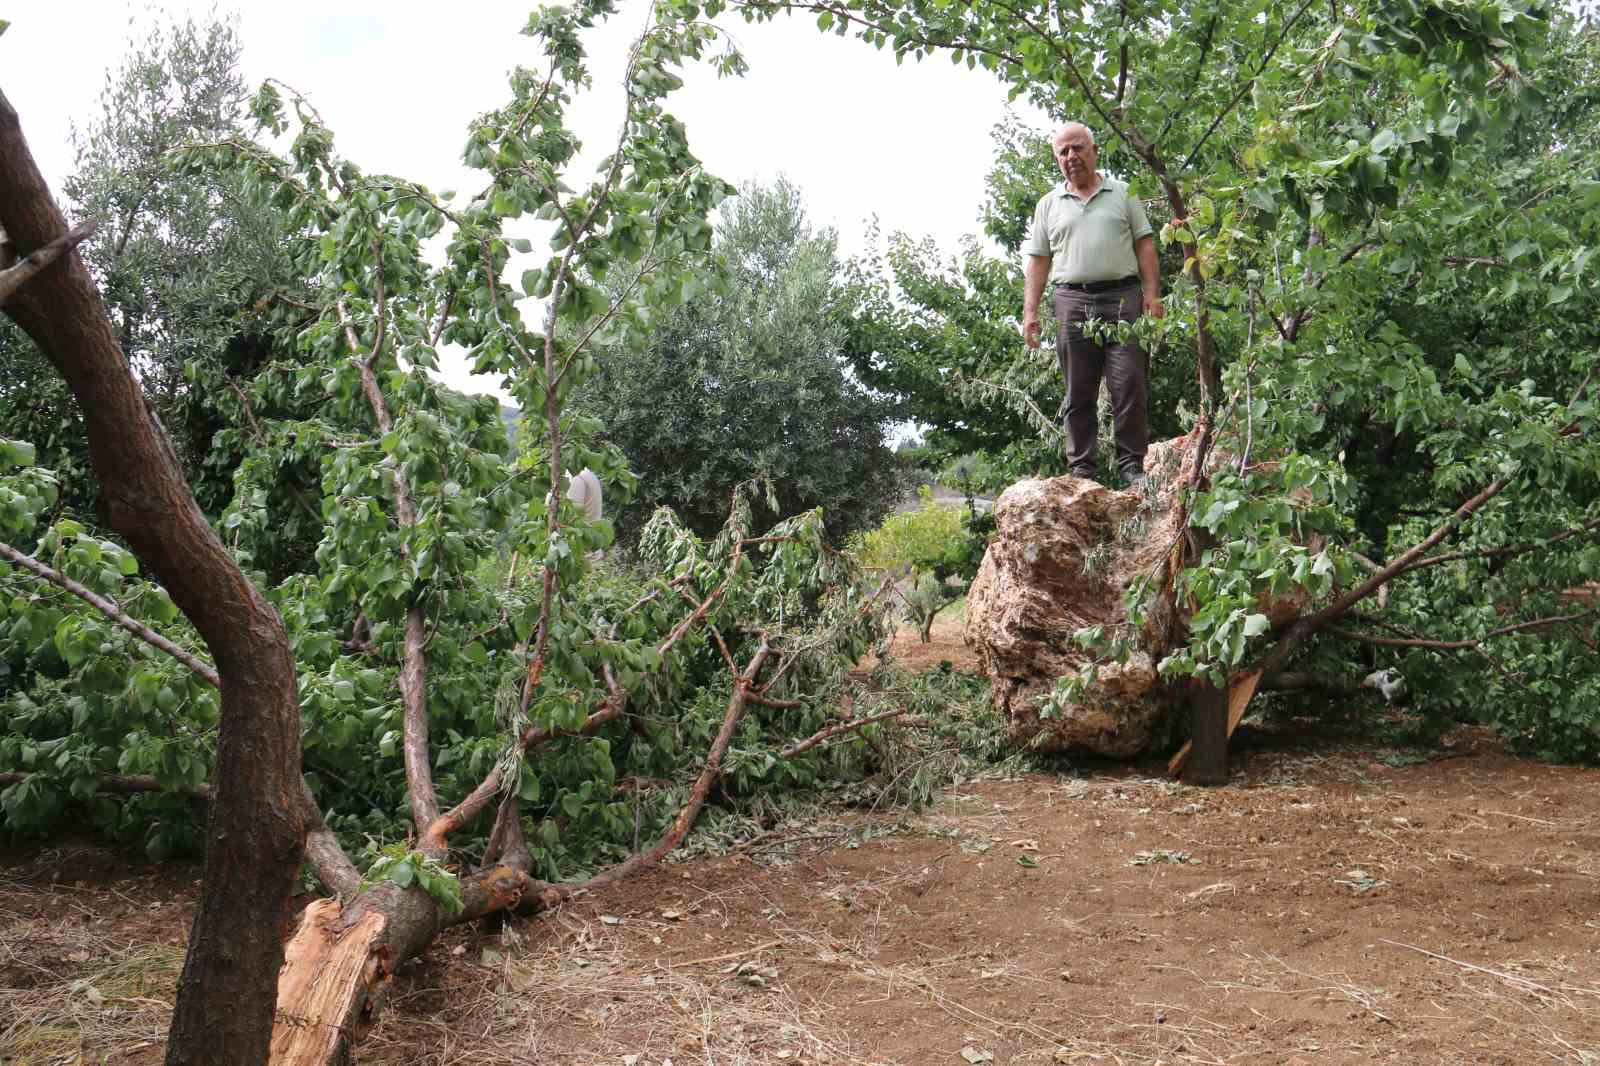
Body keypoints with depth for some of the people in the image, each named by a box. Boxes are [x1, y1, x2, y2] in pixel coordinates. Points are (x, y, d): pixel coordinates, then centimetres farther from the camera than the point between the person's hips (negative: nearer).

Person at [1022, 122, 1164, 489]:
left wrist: (1152, 294, -3)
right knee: (1078, 393, 2)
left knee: (1129, 386, -6)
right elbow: (1038, 261, 13)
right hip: (1072, 302, 1)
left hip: (1123, 297, -1)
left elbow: (1145, 246, 8)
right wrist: (1030, 312, 4)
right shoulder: (1048, 205, 15)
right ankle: (1081, 469, 6)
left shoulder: (1122, 193, 12)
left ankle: (1131, 465, -1)